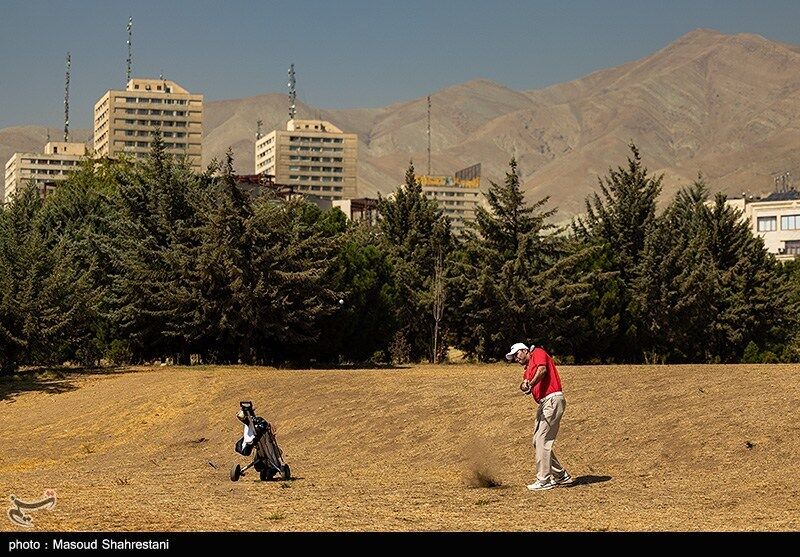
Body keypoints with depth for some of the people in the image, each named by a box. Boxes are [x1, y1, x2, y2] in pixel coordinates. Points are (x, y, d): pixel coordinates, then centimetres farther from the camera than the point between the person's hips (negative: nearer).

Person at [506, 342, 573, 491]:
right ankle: (561, 476, 17)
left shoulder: (538, 353, 2)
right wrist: (525, 385, -12)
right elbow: (526, 388, 9)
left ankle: (544, 480, -11)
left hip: (553, 399, -10)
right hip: (543, 403, 10)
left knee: (542, 440, -12)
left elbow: (542, 369, -17)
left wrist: (531, 384, -19)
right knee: (537, 441, 11)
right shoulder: (527, 370, 25)